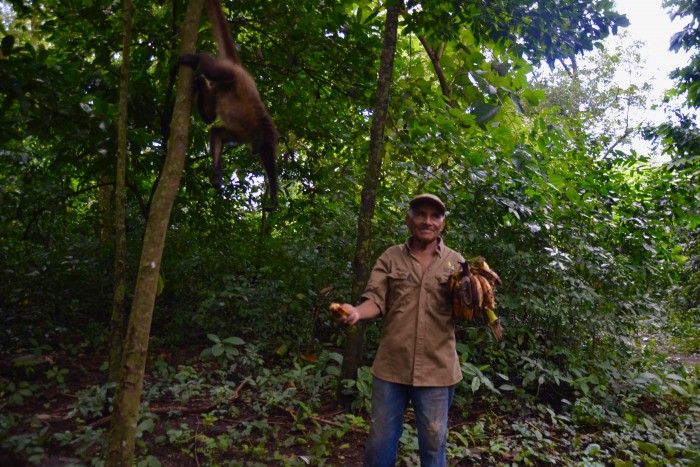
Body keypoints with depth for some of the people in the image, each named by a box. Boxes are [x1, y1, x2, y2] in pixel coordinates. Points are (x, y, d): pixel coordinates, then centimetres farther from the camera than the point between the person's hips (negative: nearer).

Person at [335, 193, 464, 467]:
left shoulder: (455, 262, 5)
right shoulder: (390, 257, 4)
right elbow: (376, 300, -4)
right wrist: (356, 312, -26)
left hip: (436, 369, 0)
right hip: (391, 366, 0)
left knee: (434, 443, 14)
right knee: (381, 440, 13)